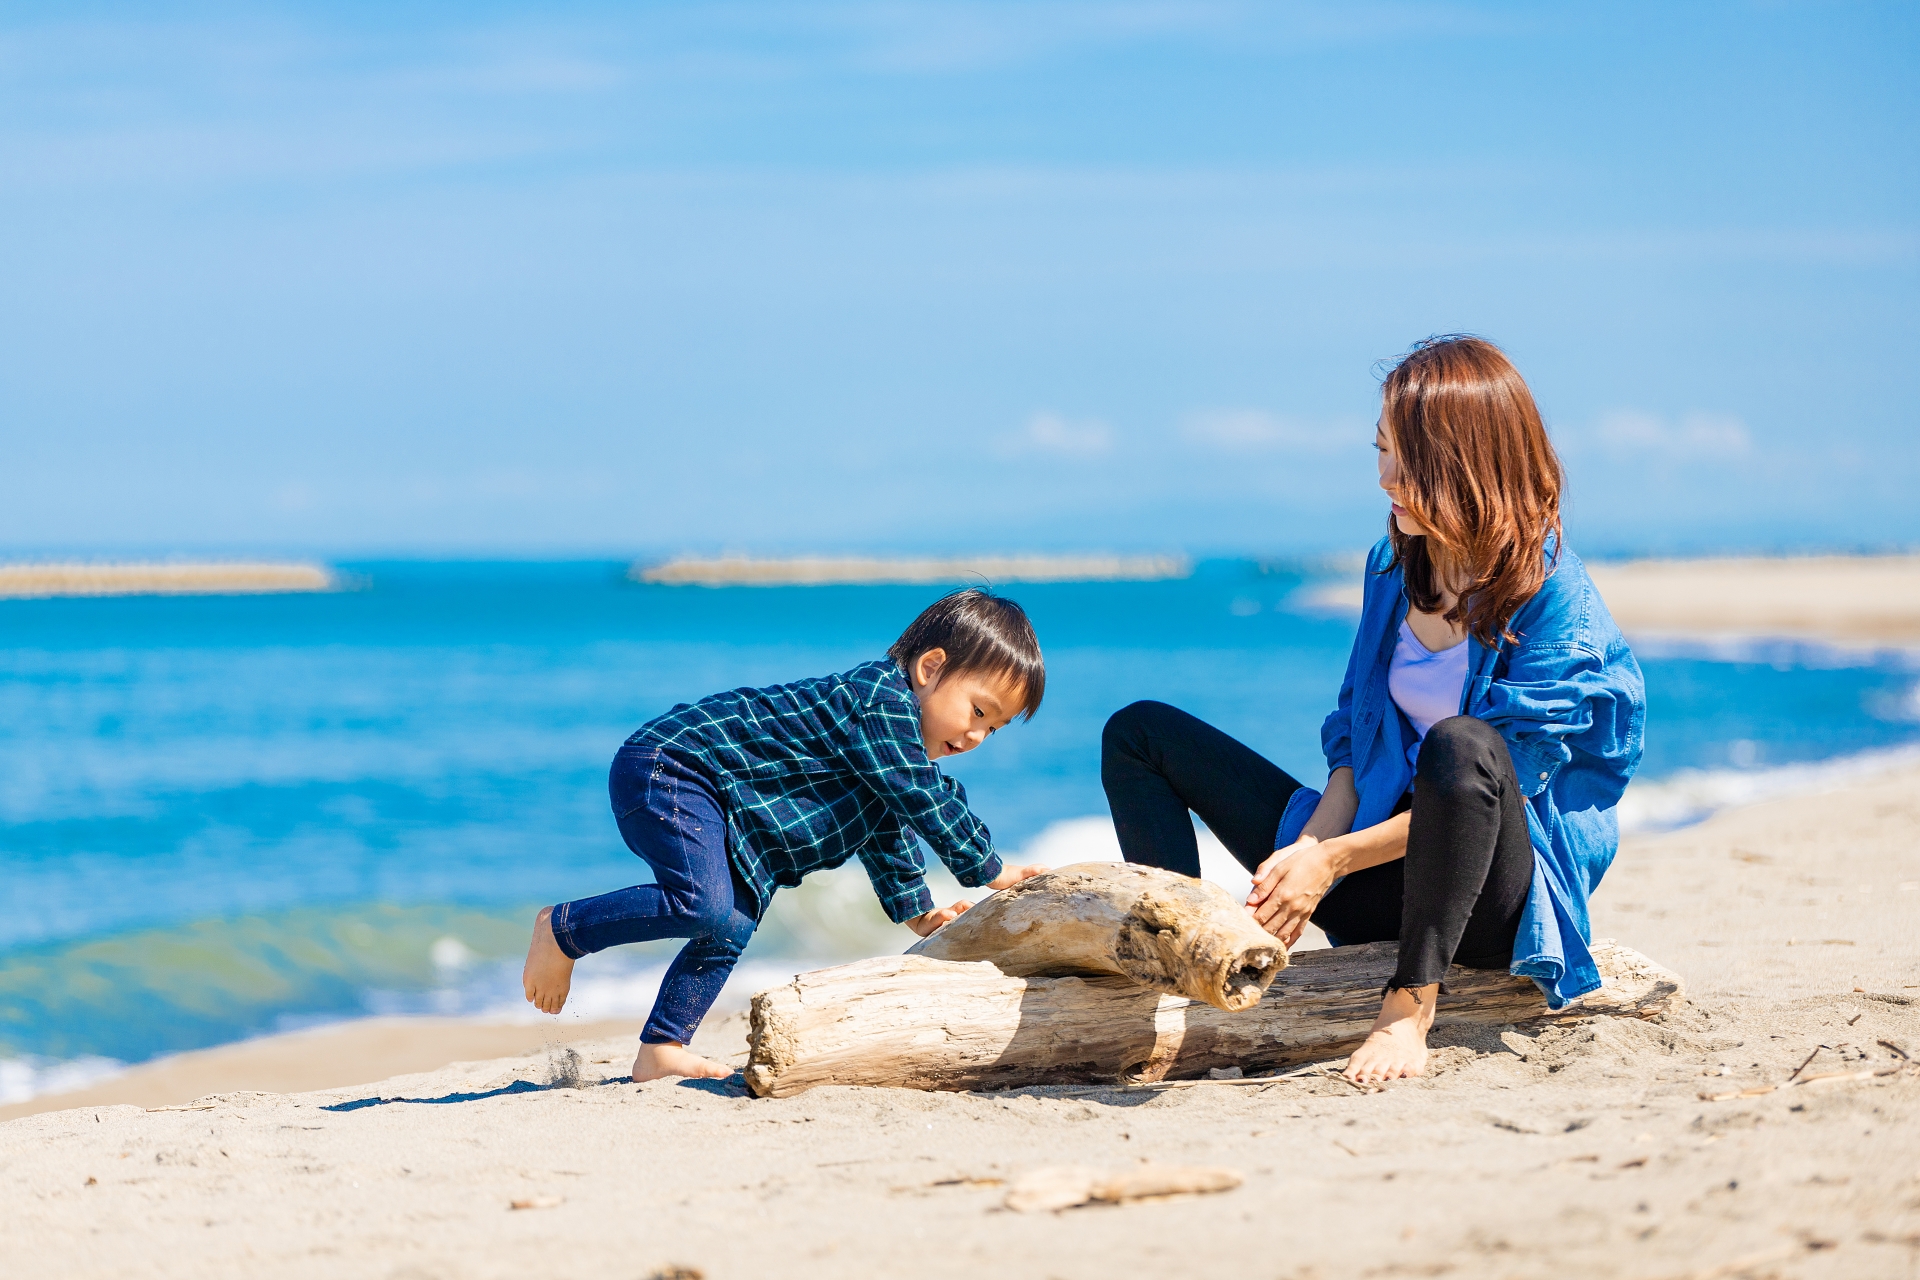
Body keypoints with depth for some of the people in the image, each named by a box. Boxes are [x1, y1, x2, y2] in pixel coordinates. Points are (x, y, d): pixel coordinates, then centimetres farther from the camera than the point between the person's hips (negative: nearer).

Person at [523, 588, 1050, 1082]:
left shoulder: (890, 729, 17)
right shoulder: (882, 701, -17)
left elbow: (887, 827, 31)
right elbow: (926, 798, -18)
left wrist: (918, 913, 31)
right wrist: (990, 871, -7)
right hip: (666, 766, -11)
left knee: (731, 927, 7)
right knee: (704, 905, -27)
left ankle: (661, 1050, 7)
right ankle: (562, 930, -11)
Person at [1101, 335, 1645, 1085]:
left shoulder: (1556, 600, -15)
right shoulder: (1397, 565, 5)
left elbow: (1494, 783, -19)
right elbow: (1354, 742, 8)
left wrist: (1333, 860, -20)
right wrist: (1308, 847, -12)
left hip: (1501, 897, -7)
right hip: (1386, 869, 7)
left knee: (1462, 743, -41)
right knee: (1139, 734, 4)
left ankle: (1409, 1011, -30)